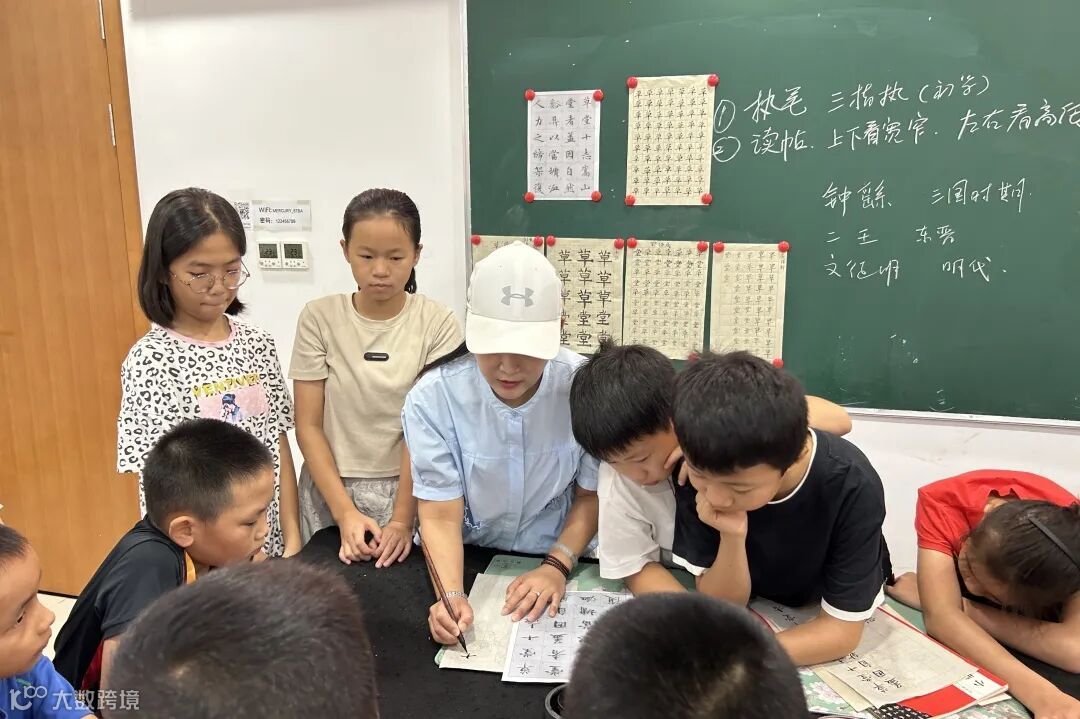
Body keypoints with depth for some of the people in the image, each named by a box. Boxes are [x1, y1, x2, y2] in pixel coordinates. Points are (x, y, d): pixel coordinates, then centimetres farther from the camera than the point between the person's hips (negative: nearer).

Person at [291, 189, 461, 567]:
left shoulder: (437, 323, -8)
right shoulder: (319, 318, -5)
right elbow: (309, 426, -5)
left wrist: (402, 519, -16)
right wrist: (345, 512, -14)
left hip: (411, 491, -1)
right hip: (331, 492, 1)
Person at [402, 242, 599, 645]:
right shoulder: (432, 398, -16)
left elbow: (592, 495, -3)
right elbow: (440, 515, -14)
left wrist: (557, 566, -14)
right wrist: (452, 595, -29)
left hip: (561, 558, 0)